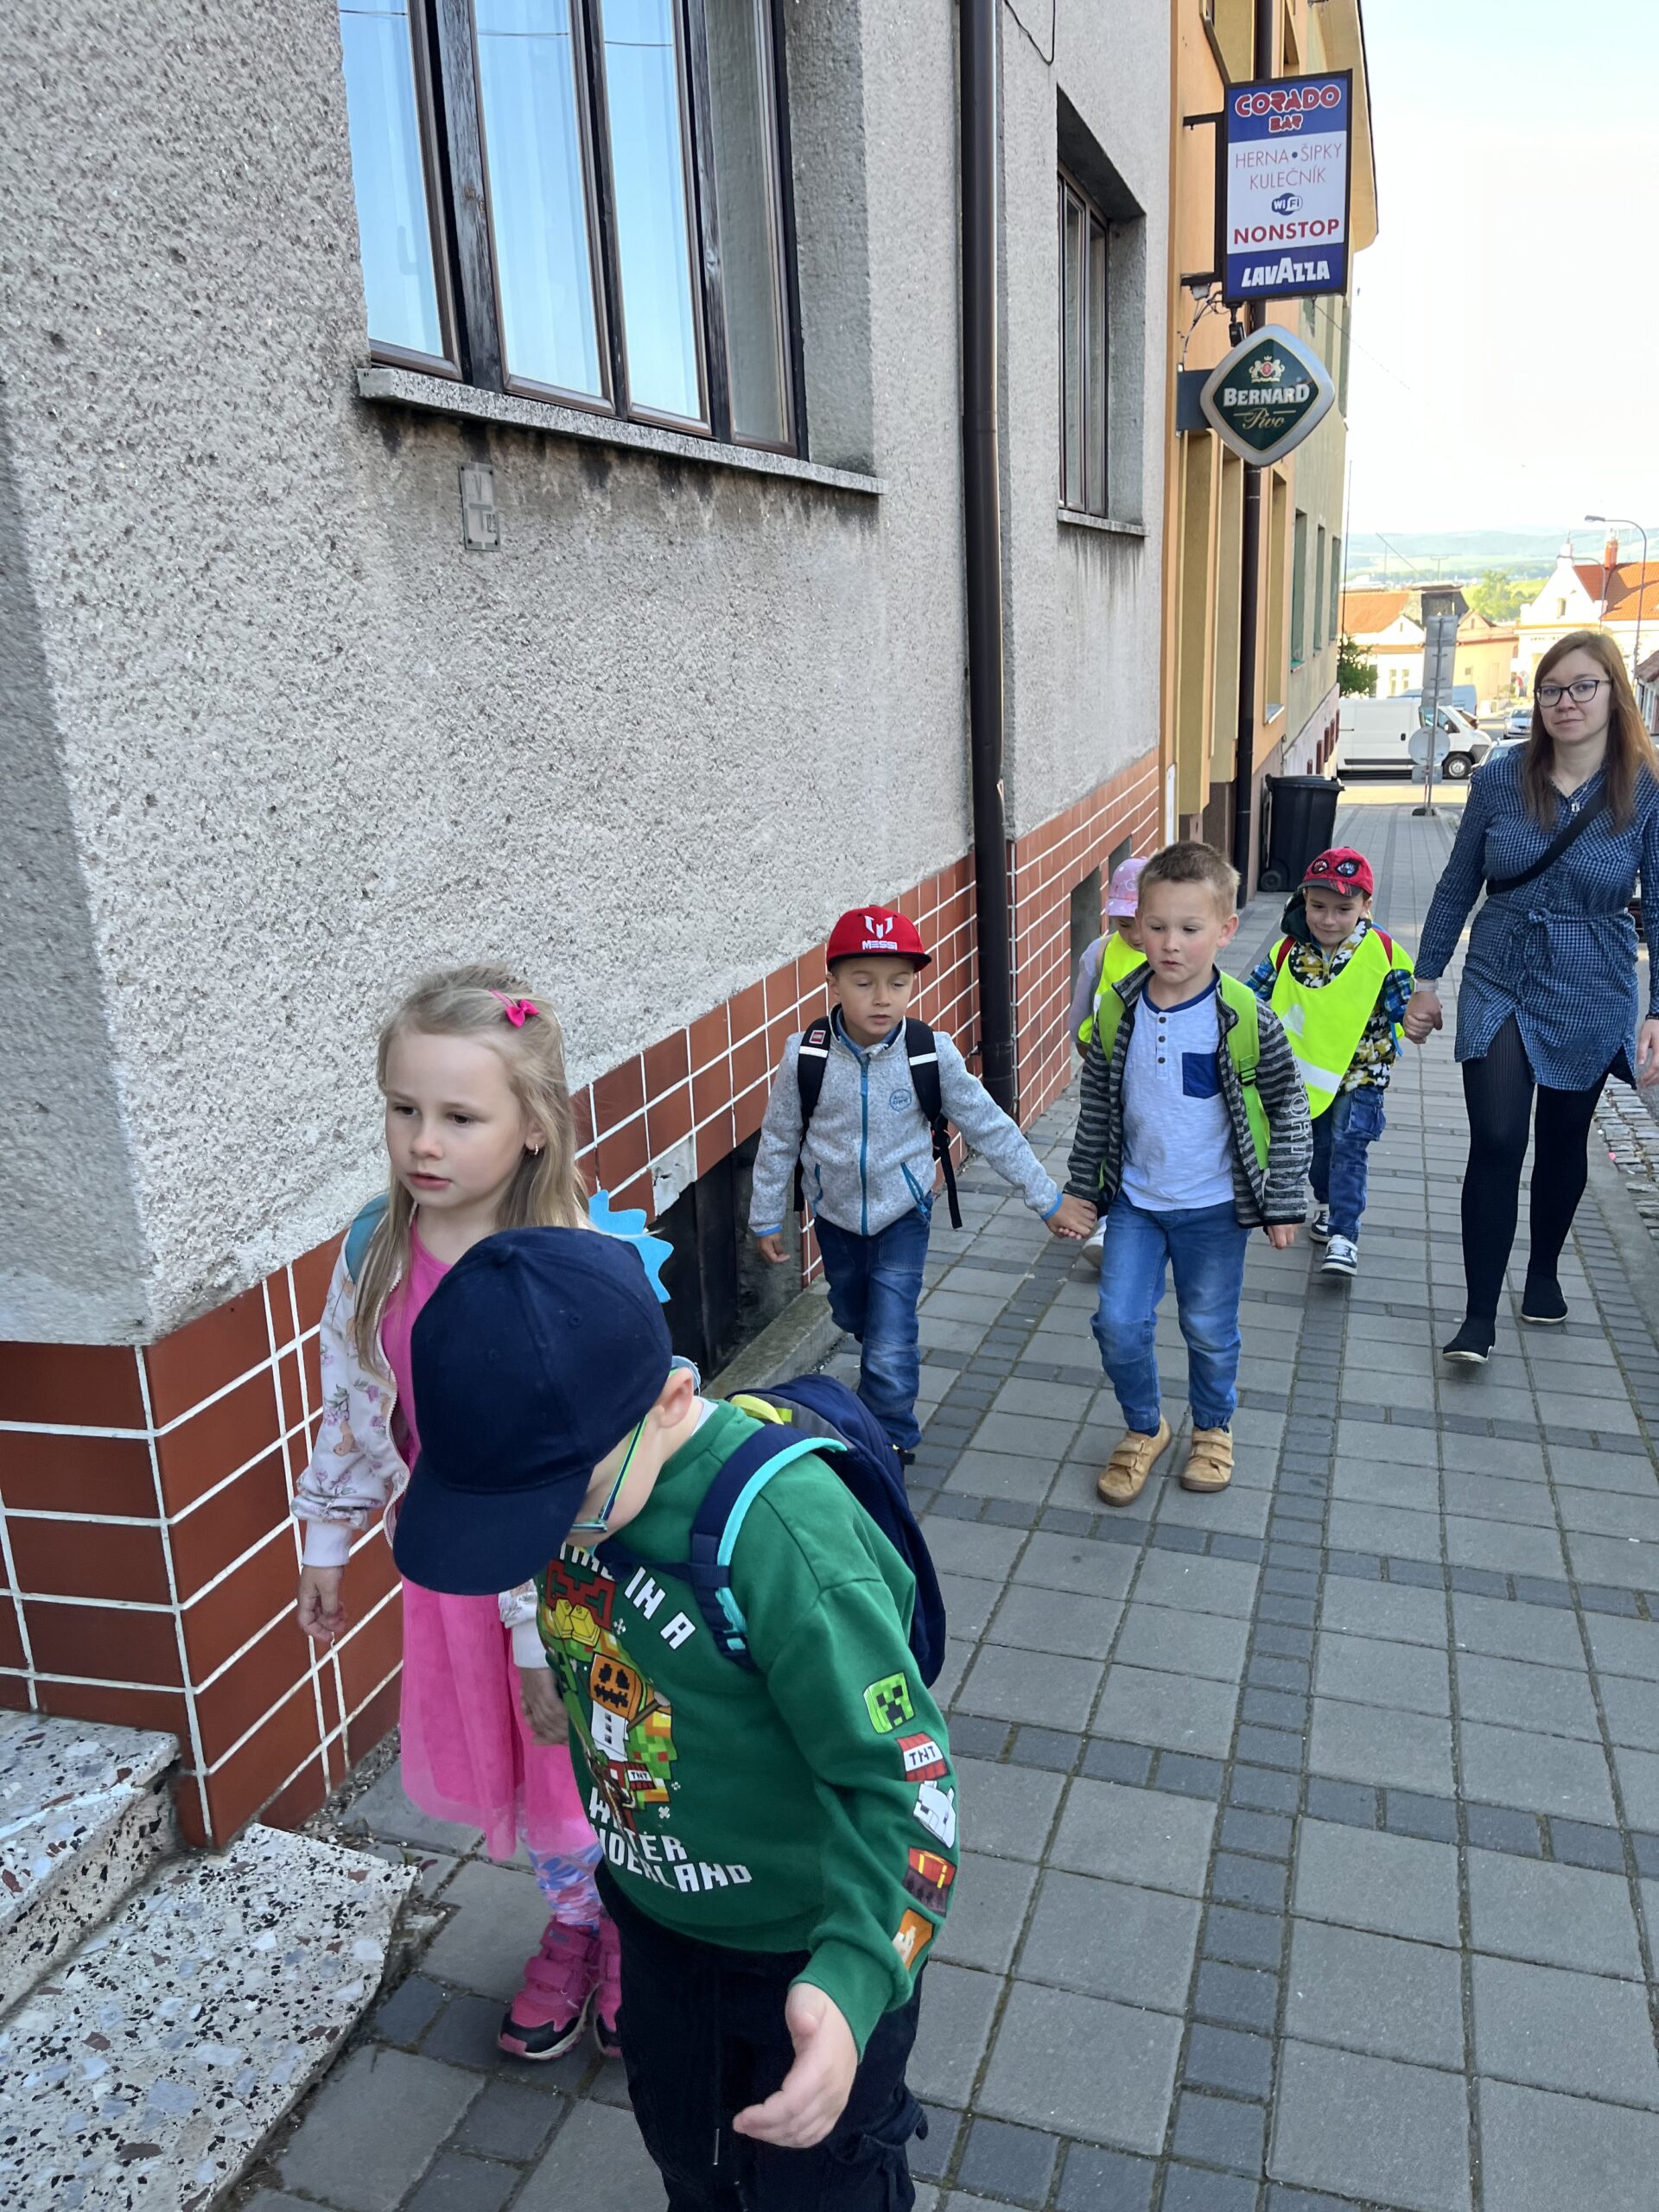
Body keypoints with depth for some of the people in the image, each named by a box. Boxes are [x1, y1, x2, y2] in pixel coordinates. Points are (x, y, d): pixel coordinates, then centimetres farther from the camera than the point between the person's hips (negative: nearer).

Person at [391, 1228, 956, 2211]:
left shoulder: (785, 1534, -38)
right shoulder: (567, 1466, -16)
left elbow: (903, 1779, -33)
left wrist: (852, 1977, -45)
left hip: (812, 1951, -6)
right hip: (659, 1920, 6)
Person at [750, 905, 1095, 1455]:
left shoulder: (932, 1055, -20)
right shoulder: (806, 1058, -19)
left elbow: (989, 1128, -9)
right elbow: (778, 1141, -5)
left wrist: (1047, 1198, -4)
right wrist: (767, 1219, 3)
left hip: (902, 1216, -2)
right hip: (835, 1214, 2)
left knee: (891, 1344, -7)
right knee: (854, 1319, 24)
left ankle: (890, 1444, 17)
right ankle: (882, 1382, 57)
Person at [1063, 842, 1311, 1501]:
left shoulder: (1245, 1018, -16)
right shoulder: (1118, 1012, -7)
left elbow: (1289, 1108, -5)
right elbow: (1096, 1107, 5)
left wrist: (1283, 1201, -4)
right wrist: (1080, 1188, 10)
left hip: (1213, 1206, -2)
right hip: (1135, 1200, 2)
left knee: (1210, 1329, 12)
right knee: (1118, 1324, 0)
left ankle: (1213, 1429, 39)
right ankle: (1144, 1429, 26)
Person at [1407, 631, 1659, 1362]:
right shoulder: (1500, 778, -5)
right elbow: (1457, 885, 3)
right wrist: (1426, 979, 4)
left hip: (1589, 999, 0)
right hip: (1498, 987, 0)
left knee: (1563, 1142, 15)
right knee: (1495, 1143, -9)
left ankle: (1544, 1270, 39)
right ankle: (1479, 1317, -2)